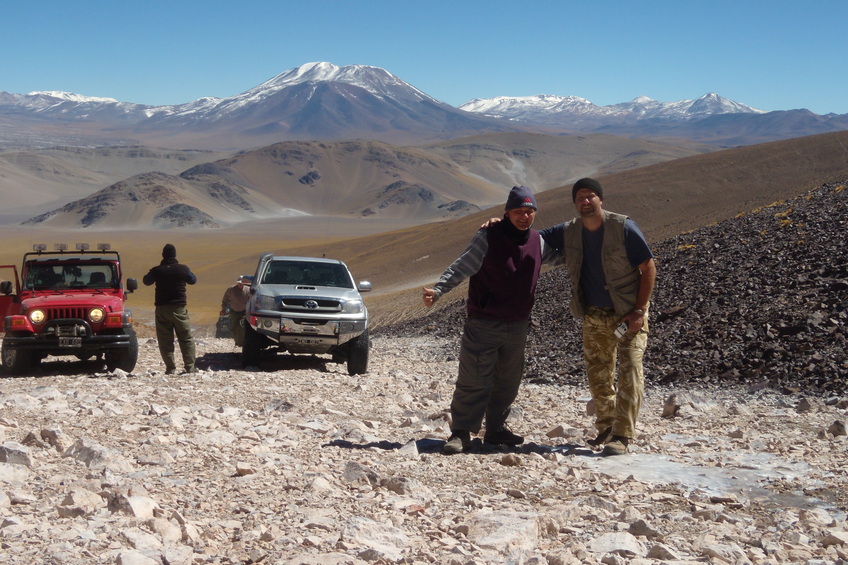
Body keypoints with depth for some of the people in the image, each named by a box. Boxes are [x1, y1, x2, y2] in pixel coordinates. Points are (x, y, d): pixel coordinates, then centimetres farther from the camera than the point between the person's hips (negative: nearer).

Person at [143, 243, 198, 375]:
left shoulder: (157, 270, -3)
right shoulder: (183, 269, -4)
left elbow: (146, 281, 16)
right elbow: (193, 280, 14)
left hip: (161, 308, 1)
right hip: (179, 308, -1)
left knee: (165, 340, 5)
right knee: (186, 339, 6)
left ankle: (170, 368, 0)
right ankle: (190, 367, 1)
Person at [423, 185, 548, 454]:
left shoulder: (538, 241, 7)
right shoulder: (488, 237, -11)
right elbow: (461, 267, -16)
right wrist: (438, 290, -28)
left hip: (518, 327, 6)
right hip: (484, 324, -6)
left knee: (507, 381, 13)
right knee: (474, 380, -6)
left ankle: (496, 429, 27)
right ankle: (461, 432, 1)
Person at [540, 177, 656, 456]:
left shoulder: (623, 227, -17)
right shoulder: (568, 233, -3)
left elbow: (649, 268, -13)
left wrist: (639, 310, -17)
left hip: (629, 313, -5)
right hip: (595, 314, 5)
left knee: (629, 370, -13)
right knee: (598, 373, 11)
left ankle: (622, 435, -13)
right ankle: (606, 426, 28)